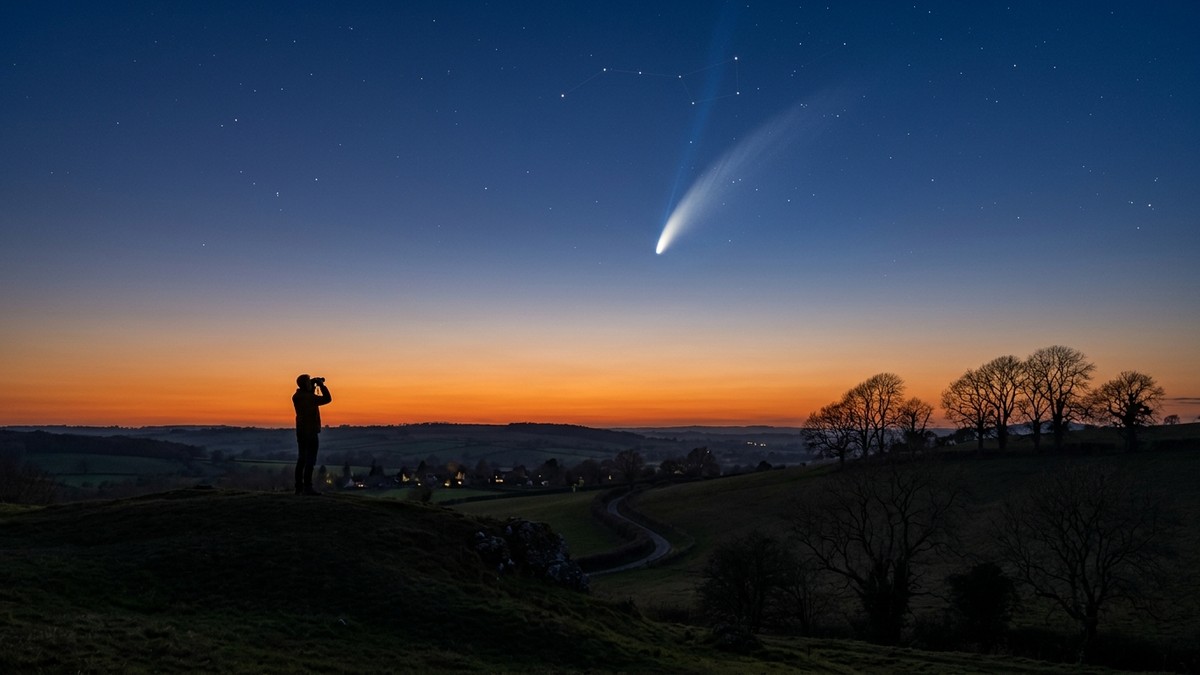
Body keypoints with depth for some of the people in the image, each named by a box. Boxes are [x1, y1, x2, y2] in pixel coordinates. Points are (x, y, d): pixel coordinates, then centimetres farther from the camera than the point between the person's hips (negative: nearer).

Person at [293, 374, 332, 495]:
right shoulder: (310, 397, -18)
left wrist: (314, 385, 15)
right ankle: (307, 487, -10)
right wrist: (322, 385, -2)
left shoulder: (296, 396, 6)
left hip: (300, 430, 8)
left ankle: (299, 487, 15)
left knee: (302, 458, 13)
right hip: (311, 431, -8)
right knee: (310, 459, -6)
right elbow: (327, 398, -11)